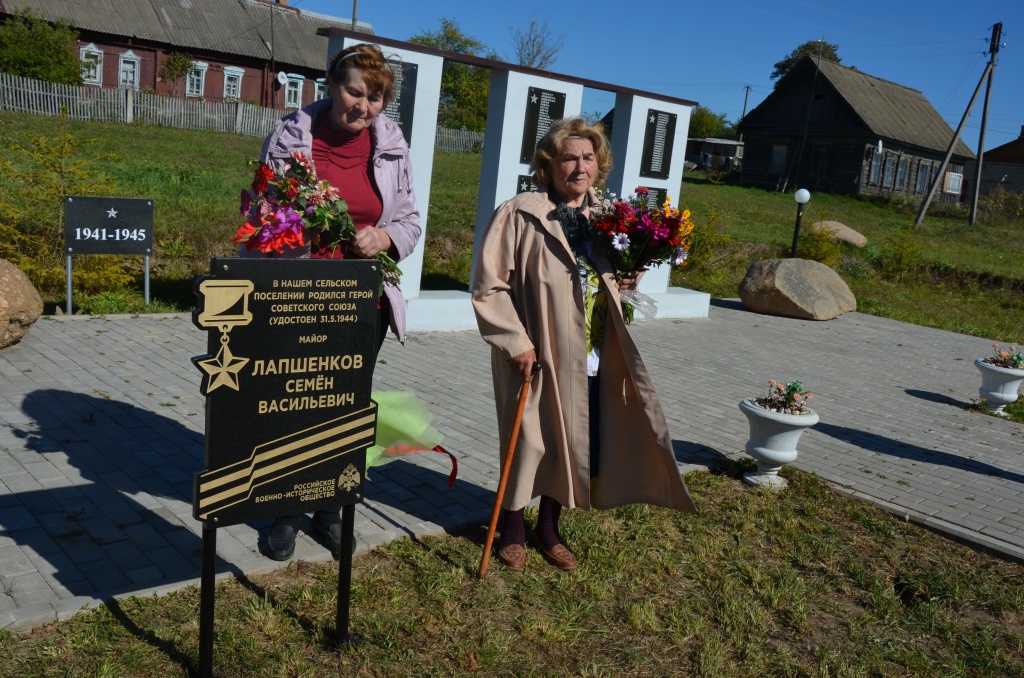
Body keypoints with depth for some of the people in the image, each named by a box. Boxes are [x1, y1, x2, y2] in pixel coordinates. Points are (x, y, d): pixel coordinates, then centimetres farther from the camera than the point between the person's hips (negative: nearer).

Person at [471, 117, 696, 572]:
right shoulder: (519, 215, -11)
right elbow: (489, 287, -11)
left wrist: (625, 281, 1)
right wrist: (516, 342, -16)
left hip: (593, 361, 6)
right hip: (539, 357, -5)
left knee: (573, 446, 14)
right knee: (528, 443, 9)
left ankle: (548, 529, 36)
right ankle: (513, 530, 33)